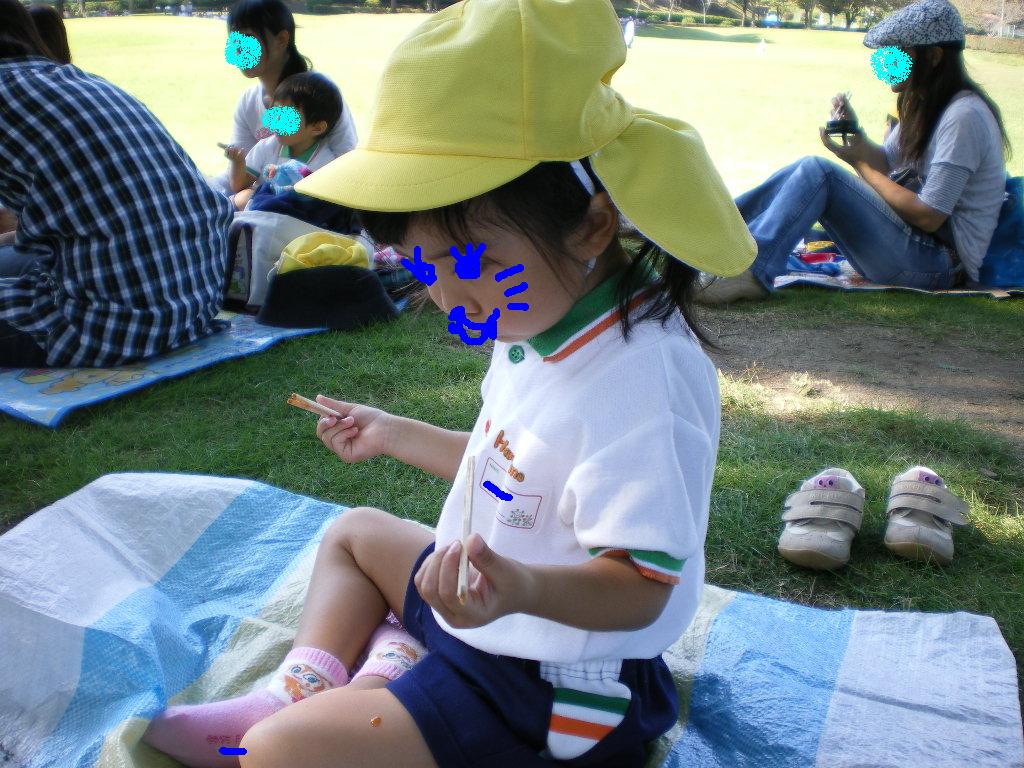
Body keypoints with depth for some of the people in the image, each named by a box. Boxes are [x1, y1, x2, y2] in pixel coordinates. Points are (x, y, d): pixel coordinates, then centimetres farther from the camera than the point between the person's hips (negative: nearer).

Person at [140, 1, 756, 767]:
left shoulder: (636, 375, -32)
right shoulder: (546, 323, -1)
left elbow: (639, 585, -31)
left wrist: (523, 587, -50)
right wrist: (398, 436, 24)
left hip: (552, 693, -10)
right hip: (488, 601, 10)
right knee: (355, 532, 28)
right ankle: (301, 691, 17)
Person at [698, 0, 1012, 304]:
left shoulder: (963, 116, -17)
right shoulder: (928, 105, 12)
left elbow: (929, 217, -21)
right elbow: (886, 163, 15)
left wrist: (860, 163, -13)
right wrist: (853, 130, -5)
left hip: (938, 262, -9)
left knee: (818, 173, -22)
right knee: (805, 170, 0)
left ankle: (752, 271, -27)